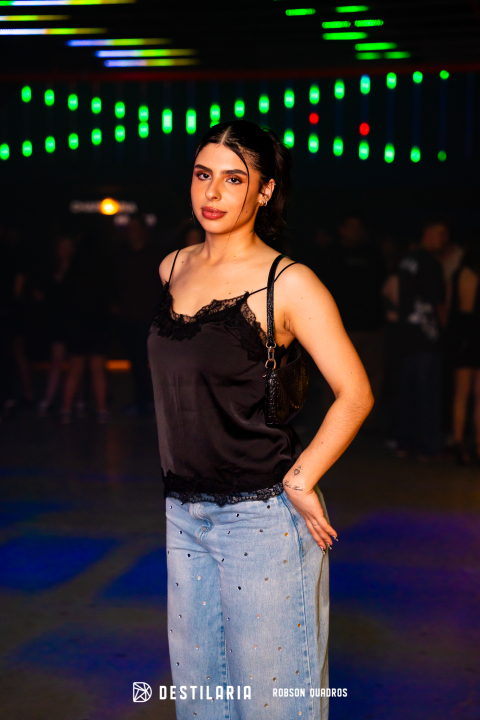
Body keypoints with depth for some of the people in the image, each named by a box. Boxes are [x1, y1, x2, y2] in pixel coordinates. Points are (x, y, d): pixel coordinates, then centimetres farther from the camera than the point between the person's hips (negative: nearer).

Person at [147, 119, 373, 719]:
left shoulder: (288, 284, -11)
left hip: (262, 517, -6)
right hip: (184, 513, 6)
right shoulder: (173, 269, 7)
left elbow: (355, 393, -12)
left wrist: (299, 479, -16)